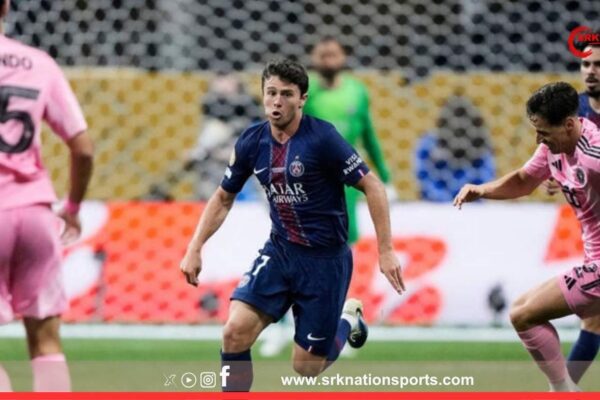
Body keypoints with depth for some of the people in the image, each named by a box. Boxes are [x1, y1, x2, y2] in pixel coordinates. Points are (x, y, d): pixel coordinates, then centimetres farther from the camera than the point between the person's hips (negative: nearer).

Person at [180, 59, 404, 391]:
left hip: (326, 259, -4)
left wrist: (386, 251, -18)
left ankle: (347, 320, 34)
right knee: (235, 332, -17)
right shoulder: (252, 142, -2)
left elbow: (372, 186, -14)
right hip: (279, 251, 4)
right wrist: (194, 249, 4)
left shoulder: (322, 138, -18)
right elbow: (223, 198, 12)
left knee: (305, 368, 2)